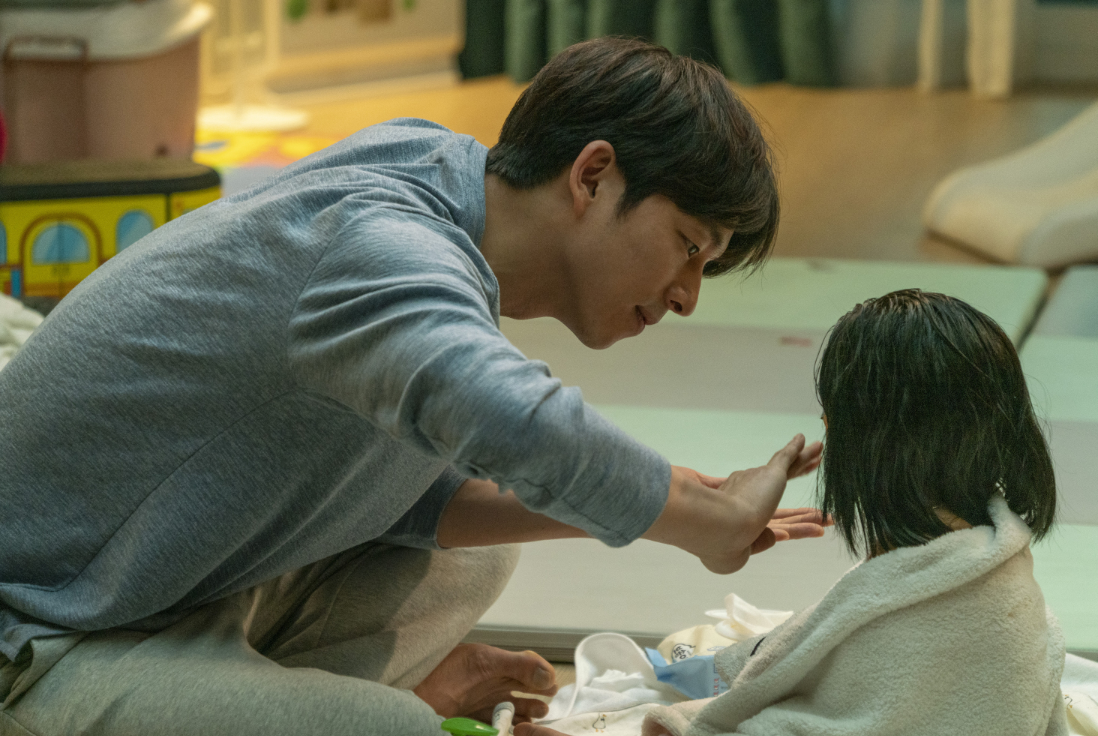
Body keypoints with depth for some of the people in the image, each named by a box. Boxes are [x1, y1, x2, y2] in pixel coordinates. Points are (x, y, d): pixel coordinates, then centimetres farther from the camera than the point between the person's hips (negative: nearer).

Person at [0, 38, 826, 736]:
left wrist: (659, 503, -2)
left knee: (467, 564, 18)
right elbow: (515, 425, -48)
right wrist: (713, 521, -30)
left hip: (192, 592, 10)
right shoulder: (373, 245, -27)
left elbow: (403, 497, 7)